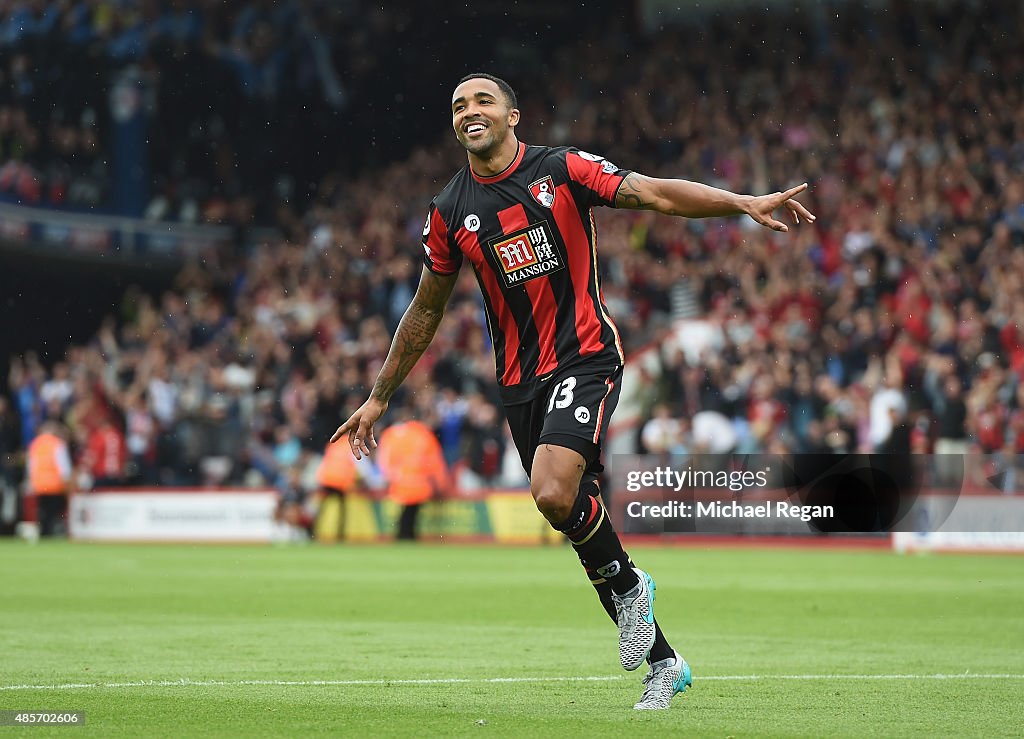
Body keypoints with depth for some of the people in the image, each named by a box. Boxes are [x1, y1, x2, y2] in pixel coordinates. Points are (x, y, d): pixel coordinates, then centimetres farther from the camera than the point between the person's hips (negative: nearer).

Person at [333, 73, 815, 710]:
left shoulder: (563, 169, -2)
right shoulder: (450, 213, 8)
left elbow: (656, 194, -10)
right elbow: (426, 311, 18)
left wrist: (745, 203, -24)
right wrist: (379, 398, 20)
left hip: (586, 355, -5)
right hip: (520, 381, 5)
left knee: (554, 492, -27)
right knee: (573, 511, 4)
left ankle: (628, 584, 3)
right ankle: (662, 663, 17)